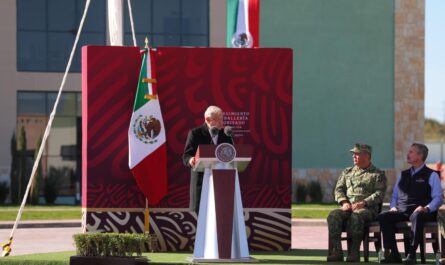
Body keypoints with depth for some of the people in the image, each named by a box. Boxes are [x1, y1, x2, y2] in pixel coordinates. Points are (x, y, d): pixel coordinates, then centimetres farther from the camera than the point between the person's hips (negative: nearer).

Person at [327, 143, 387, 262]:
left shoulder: (378, 174, 11)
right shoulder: (347, 172, 26)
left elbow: (379, 194, -2)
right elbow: (338, 189, 17)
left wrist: (363, 203, -16)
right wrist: (344, 202, -5)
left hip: (367, 208, -4)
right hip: (347, 207, 4)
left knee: (356, 216, -39)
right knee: (333, 215, -29)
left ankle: (354, 253, -37)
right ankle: (336, 252, -33)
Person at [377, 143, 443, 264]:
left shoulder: (431, 175, 7)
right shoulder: (403, 175, 25)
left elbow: (437, 198, -2)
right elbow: (394, 196, 25)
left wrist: (426, 208, -19)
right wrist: (393, 207, 4)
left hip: (420, 212, -5)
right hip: (402, 212, 5)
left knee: (416, 216, -41)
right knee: (383, 217, -24)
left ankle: (411, 254, -40)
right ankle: (393, 254, -24)